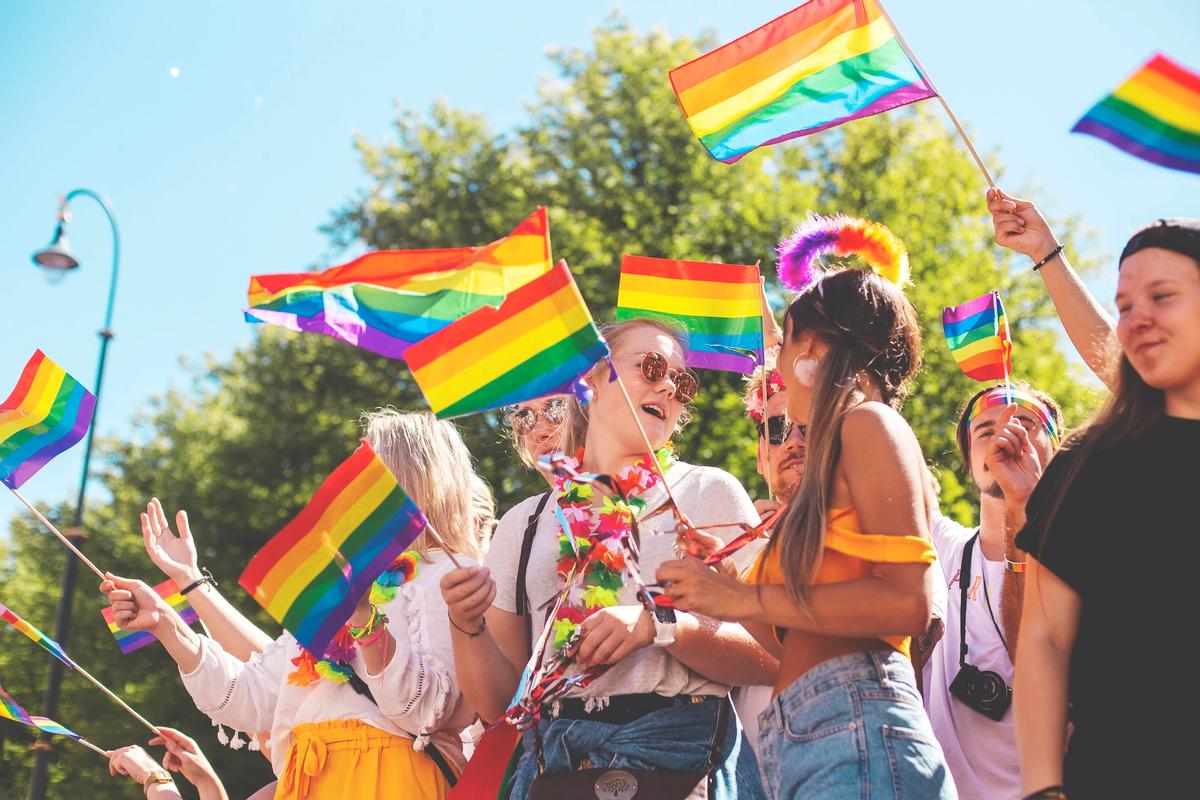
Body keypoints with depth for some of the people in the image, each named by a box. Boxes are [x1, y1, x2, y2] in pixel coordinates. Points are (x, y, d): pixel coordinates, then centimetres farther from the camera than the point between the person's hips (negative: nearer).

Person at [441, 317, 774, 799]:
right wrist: (467, 627, -8)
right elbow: (499, 703, 10)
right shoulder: (525, 524, 13)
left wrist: (659, 625, -16)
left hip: (682, 757, -2)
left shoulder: (710, 492, 7)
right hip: (554, 761, 2)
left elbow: (770, 660, -3)